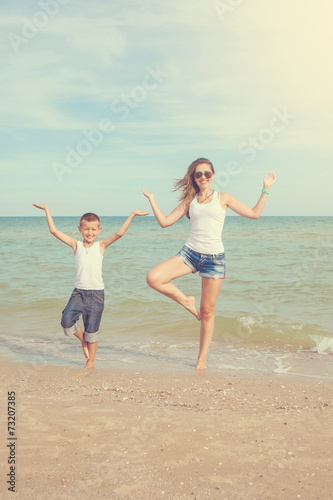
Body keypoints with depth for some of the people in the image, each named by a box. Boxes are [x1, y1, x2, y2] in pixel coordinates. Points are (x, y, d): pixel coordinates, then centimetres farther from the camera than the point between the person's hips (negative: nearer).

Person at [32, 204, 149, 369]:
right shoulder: (76, 244, 6)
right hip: (79, 292, 1)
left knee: (92, 330, 5)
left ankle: (90, 362, 23)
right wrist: (47, 210, 3)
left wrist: (132, 215, -11)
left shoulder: (101, 245, 3)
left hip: (96, 293, -1)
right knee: (67, 321, -15)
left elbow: (119, 233, -7)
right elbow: (54, 231, 3)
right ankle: (83, 339, 17)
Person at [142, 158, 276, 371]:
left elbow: (254, 213, 7)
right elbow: (165, 221, 11)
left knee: (207, 312, 3)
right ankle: (186, 301, 4)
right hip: (190, 253, 2)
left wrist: (266, 190, 4)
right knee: (153, 278, -21)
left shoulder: (223, 198, 8)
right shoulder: (190, 201, 13)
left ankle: (202, 358, 18)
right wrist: (151, 199, 11)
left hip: (215, 258, -2)